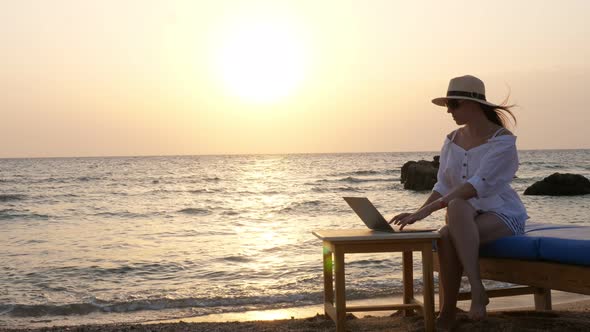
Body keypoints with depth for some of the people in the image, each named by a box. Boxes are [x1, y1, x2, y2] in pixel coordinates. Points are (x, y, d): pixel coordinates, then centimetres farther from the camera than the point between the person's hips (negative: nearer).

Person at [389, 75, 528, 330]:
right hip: (466, 221, 5)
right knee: (445, 237, -33)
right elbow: (443, 187, 6)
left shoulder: (502, 140, -13)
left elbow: (477, 185, -26)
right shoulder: (452, 141, 8)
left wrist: (427, 210, -33)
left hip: (503, 216, -5)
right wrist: (418, 213, -13)